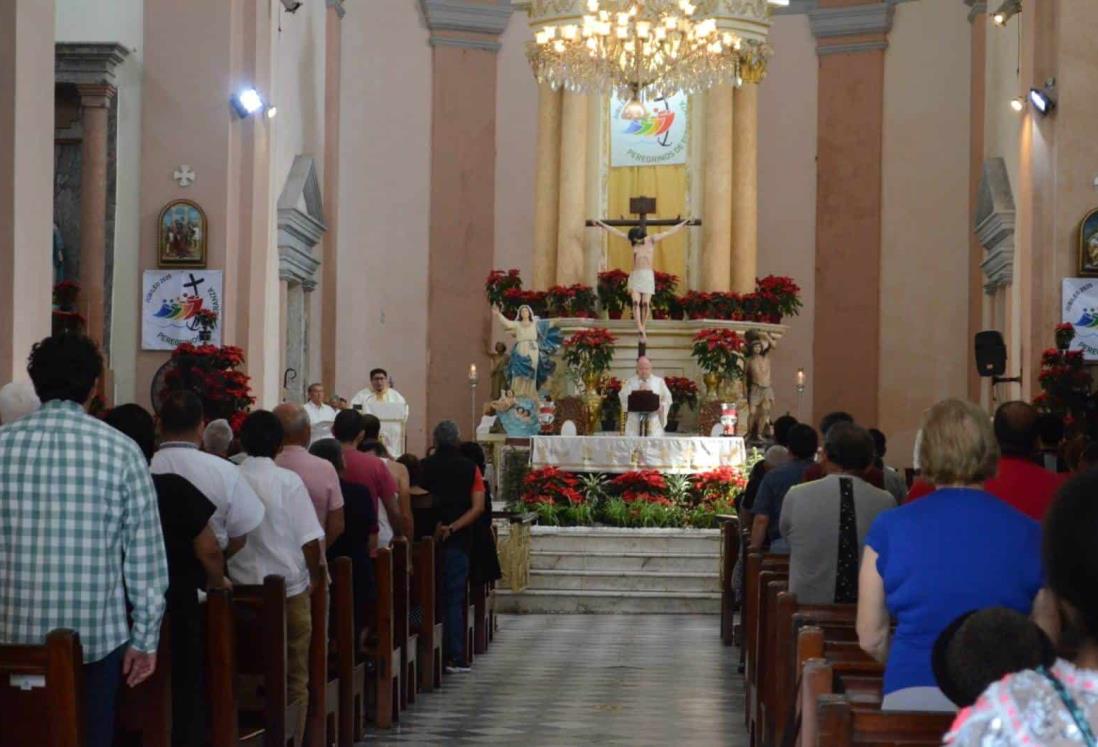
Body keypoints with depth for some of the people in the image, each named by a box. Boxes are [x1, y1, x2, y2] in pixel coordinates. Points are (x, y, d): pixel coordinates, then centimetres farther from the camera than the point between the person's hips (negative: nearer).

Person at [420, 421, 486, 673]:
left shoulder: (423, 467, 1)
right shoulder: (469, 468, 1)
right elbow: (478, 507, -8)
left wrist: (434, 526, -2)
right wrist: (452, 528, -13)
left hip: (426, 539, 1)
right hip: (457, 541, -1)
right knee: (454, 600, 3)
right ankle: (455, 657, 0)